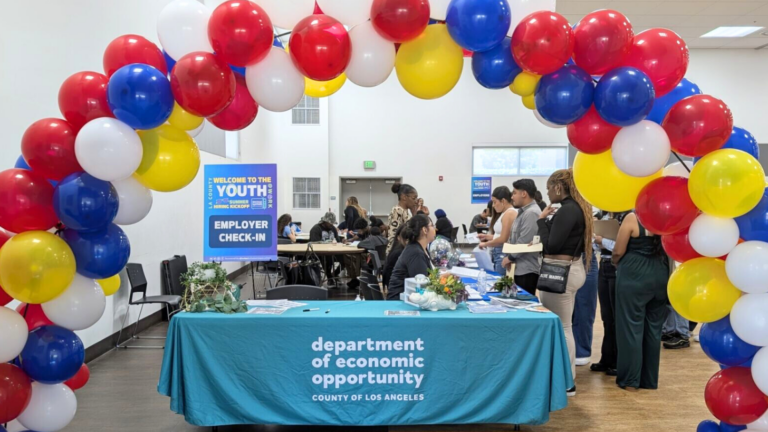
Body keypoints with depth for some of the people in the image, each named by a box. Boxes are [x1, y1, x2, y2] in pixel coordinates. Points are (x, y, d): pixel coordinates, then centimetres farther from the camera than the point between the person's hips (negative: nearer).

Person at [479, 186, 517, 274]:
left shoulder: (509, 213, -12)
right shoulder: (505, 213, 16)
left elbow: (503, 239, -16)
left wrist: (485, 244, -7)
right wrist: (487, 236, 12)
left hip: (504, 254, -9)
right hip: (498, 253, 9)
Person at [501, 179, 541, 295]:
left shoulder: (531, 213, -16)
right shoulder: (523, 212, 18)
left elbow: (524, 242, -22)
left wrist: (509, 257, -9)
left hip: (527, 271, -10)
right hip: (519, 269, 10)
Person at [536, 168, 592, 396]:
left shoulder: (567, 210, -18)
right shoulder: (577, 207, 12)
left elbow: (551, 246, -20)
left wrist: (542, 220, -10)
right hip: (570, 268, 10)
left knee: (561, 327, -2)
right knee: (564, 326, 15)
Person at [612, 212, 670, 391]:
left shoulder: (632, 218, -12)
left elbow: (618, 252, -8)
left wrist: (616, 263, 13)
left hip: (634, 276, -5)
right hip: (659, 275, 5)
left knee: (631, 327, 3)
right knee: (654, 328, 11)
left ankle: (630, 380, 7)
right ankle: (650, 380, 20)